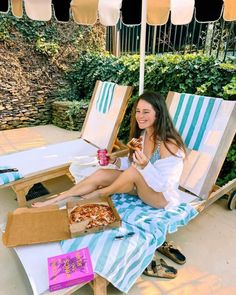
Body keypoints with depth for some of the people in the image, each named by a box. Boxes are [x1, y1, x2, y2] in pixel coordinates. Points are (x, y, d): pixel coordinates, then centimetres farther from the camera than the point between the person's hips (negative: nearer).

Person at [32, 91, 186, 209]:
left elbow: (162, 185, -26)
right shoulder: (143, 134, -3)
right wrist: (115, 160, -13)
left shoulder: (169, 144, -26)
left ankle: (98, 194, -5)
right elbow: (133, 163, 4)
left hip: (163, 196, -6)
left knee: (134, 171, -34)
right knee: (100, 174, -9)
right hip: (142, 185, 7)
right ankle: (53, 201, 2)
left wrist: (145, 166, -42)